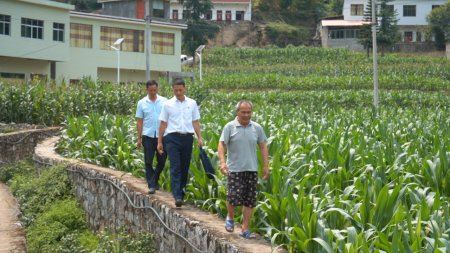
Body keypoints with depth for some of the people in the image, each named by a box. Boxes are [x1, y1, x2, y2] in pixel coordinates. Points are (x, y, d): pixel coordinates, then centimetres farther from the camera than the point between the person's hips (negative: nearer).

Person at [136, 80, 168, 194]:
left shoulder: (164, 101, 2)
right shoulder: (142, 103, 3)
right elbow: (139, 121, 5)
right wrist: (139, 138, 2)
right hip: (148, 136, 0)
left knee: (161, 161, 9)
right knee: (148, 162, -1)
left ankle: (155, 179, 32)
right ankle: (151, 185, 5)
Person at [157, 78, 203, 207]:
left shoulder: (192, 103, 9)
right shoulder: (168, 104, 5)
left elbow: (196, 122, 10)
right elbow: (163, 124, 7)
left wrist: (200, 137, 0)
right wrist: (159, 141, 5)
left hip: (187, 138, 2)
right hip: (172, 138, -2)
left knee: (185, 167, 9)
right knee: (175, 167, -10)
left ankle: (182, 191, 25)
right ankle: (177, 196, -15)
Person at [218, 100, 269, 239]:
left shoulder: (257, 128, 6)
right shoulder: (229, 127, -3)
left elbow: (263, 147, 11)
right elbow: (222, 145, -7)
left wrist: (266, 166, 6)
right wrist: (222, 162, -21)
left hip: (252, 169, 3)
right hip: (235, 169, -3)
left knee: (250, 200, 3)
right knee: (234, 197, -9)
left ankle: (245, 229, 13)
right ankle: (230, 218, 22)